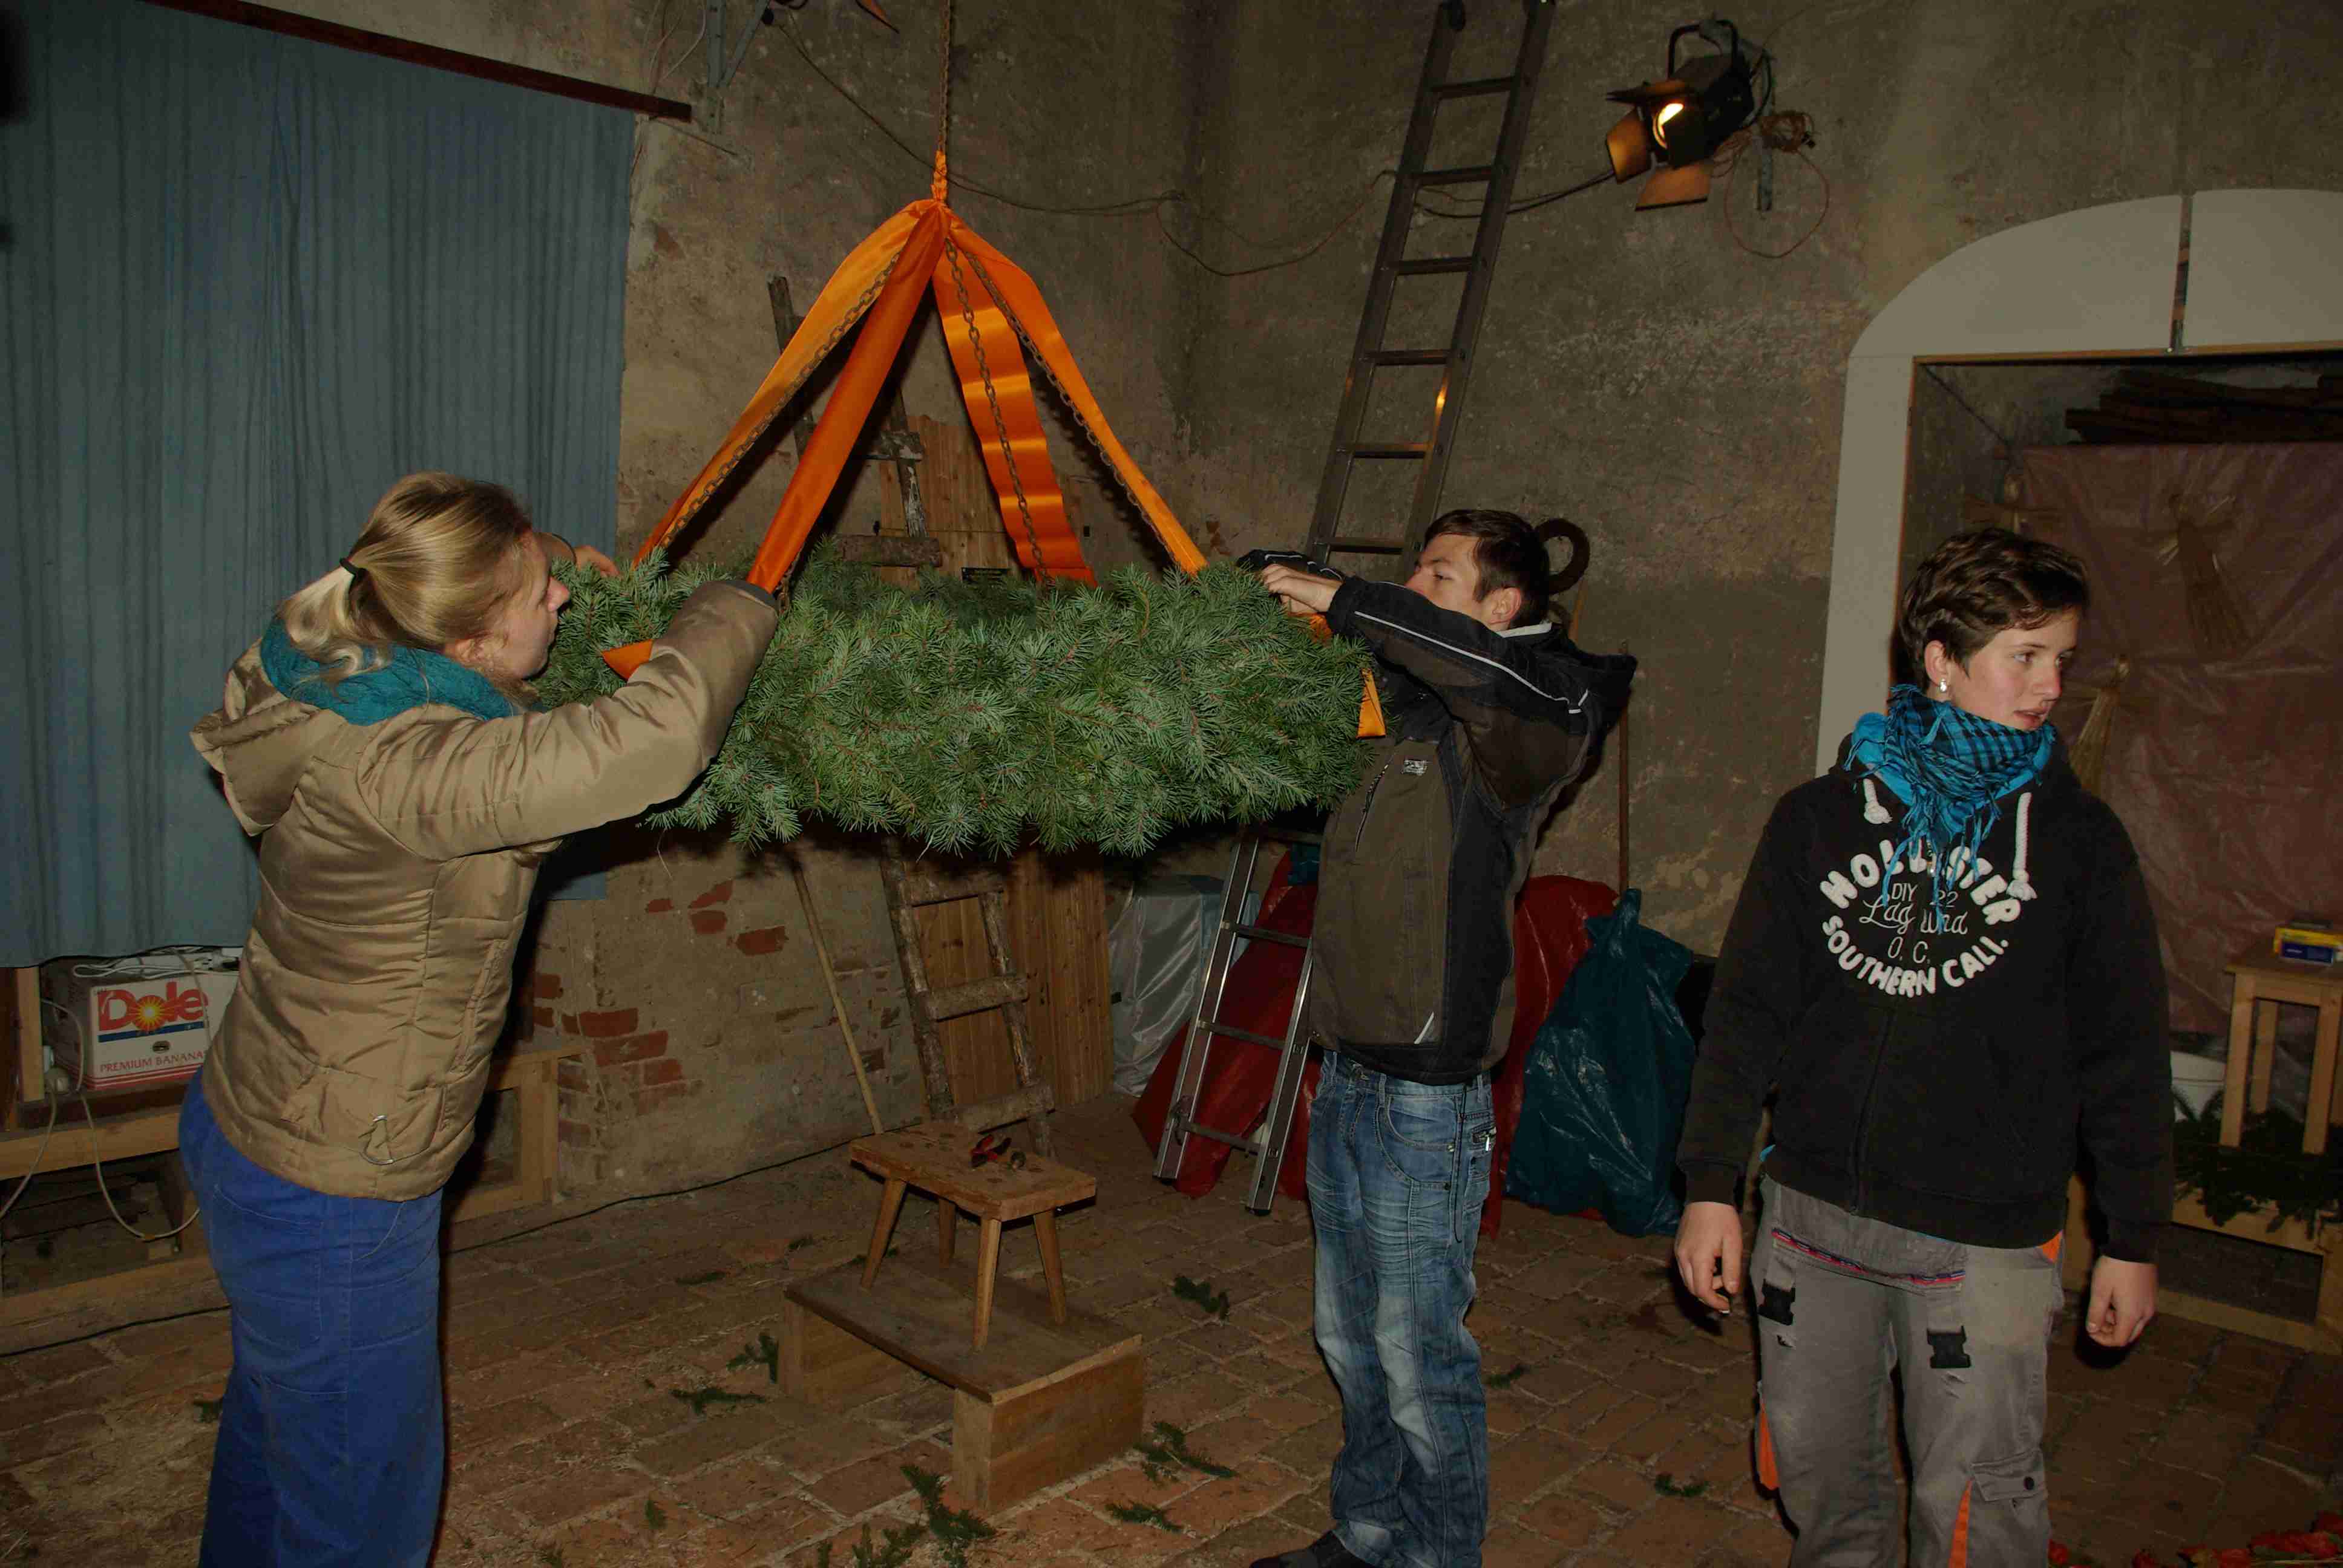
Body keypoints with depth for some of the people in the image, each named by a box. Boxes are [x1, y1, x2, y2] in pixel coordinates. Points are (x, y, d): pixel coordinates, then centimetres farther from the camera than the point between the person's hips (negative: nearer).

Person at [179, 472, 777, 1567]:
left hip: (248, 1123, 9)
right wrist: (738, 606, -23)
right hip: (330, 1200, -9)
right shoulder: (392, 770, -34)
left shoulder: (343, 676, -6)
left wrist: (548, 572, 5)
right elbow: (660, 736, -43)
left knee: (271, 1427, 32)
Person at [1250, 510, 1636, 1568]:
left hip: (1428, 1096, -8)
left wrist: (1345, 604, -30)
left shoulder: (1506, 733, -13)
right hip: (1347, 1078, 8)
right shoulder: (1400, 717, 10)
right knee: (1349, 1337, 21)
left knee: (1419, 1356, 5)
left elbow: (1531, 681, -37)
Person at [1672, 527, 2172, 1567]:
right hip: (1815, 1209, 2)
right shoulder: (1821, 816, 2)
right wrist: (1711, 1182, 0)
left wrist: (2133, 1237, 5)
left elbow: (2123, 1050, 4)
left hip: (1986, 1233, -2)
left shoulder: (2075, 837, 0)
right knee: (1812, 1460, 15)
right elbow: (1748, 1007, 3)